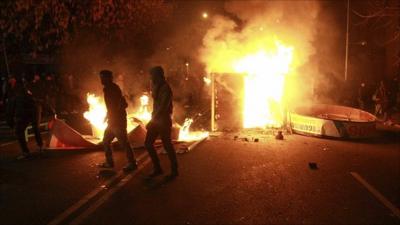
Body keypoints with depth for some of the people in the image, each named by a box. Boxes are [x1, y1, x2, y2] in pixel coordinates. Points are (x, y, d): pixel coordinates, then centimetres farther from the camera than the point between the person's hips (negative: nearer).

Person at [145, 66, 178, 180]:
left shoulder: (165, 88, -16)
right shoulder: (158, 87, 11)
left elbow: (163, 106, -22)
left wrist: (153, 119, -21)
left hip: (163, 121, -9)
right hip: (156, 119, 9)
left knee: (167, 146, 1)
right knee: (148, 143, 8)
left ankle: (174, 171, 16)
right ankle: (157, 168, 20)